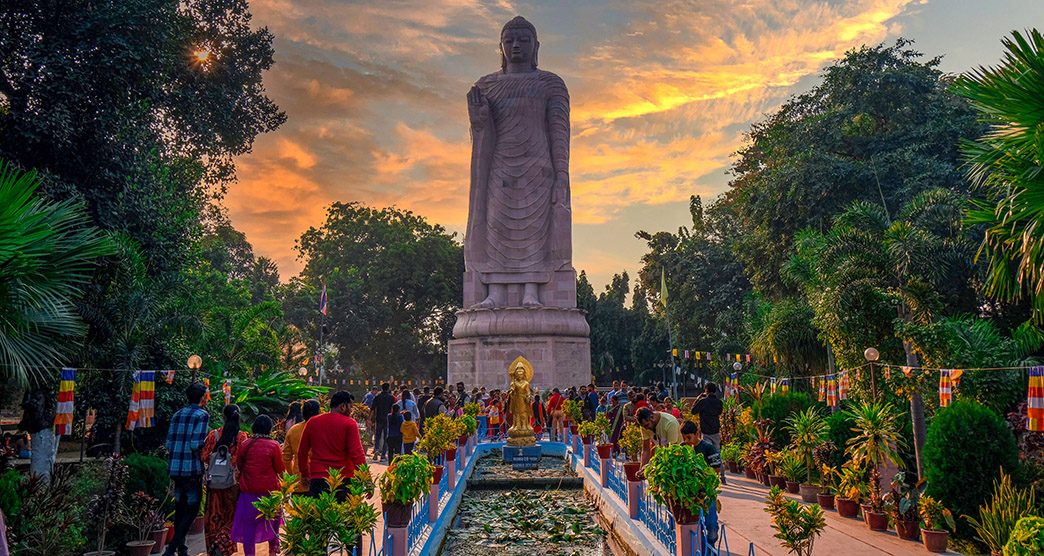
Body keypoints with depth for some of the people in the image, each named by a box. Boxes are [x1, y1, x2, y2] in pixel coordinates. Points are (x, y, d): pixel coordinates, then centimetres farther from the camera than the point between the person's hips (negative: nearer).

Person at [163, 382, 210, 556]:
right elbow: (196, 444, -17)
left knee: (180, 507, 16)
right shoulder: (202, 415, -9)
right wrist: (202, 457, 1)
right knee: (192, 508, 2)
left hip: (175, 468, 7)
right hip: (193, 469, -7)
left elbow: (169, 443, 7)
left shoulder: (177, 415, 10)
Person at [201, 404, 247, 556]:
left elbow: (204, 457, -2)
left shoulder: (214, 435, -1)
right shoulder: (241, 436, -7)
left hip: (214, 481, 2)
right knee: (231, 515, 8)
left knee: (214, 515, 13)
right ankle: (222, 543, -9)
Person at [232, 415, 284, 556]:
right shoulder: (273, 445, -11)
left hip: (248, 490, 1)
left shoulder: (245, 444, -4)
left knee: (248, 522, 9)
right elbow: (280, 469, -7)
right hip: (269, 489, -1)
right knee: (272, 519, 18)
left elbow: (239, 466, 7)